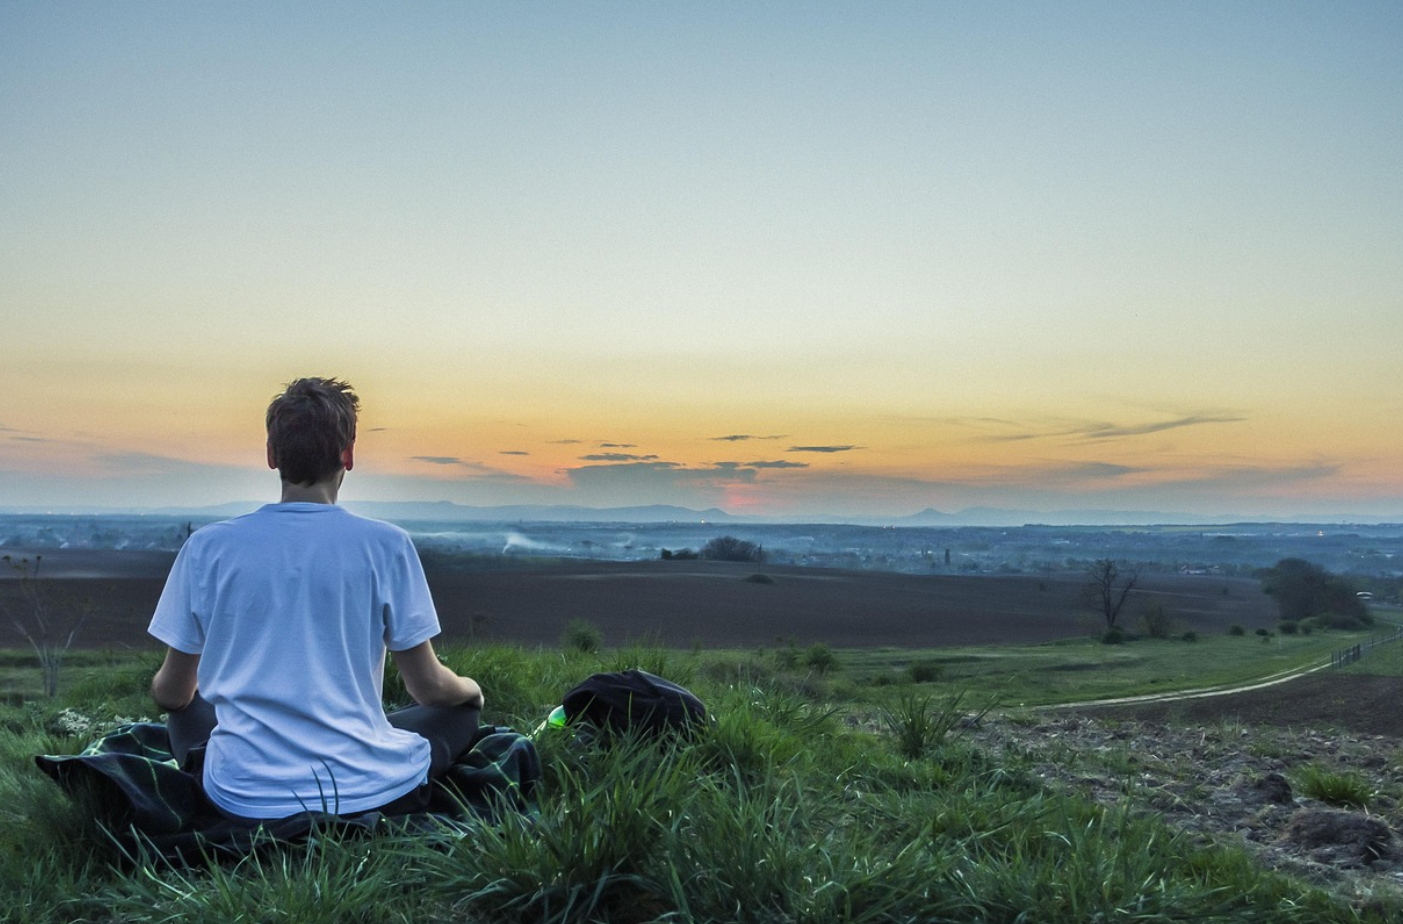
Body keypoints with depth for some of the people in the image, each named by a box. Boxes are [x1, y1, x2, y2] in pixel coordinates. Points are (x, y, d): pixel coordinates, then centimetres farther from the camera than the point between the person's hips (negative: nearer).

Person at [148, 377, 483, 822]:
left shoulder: (207, 547, -3)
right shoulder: (385, 545, -9)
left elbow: (171, 693, 8)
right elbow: (428, 687, -2)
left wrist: (162, 689, 33)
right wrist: (471, 689, 22)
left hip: (244, 798, 2)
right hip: (365, 791, -2)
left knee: (186, 711, 33)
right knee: (462, 710, 24)